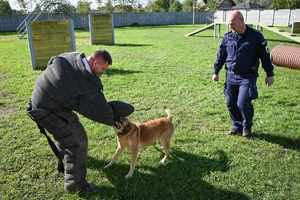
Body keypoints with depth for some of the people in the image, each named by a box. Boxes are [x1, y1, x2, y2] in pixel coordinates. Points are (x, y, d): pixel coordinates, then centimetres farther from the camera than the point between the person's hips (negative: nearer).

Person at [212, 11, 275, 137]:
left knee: (243, 103, -12)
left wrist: (269, 74, -2)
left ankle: (247, 125, 17)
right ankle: (237, 125, 29)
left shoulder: (255, 36, -8)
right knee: (230, 103, 8)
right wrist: (216, 72, 14)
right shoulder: (227, 37, 2)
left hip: (247, 77, -4)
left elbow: (265, 56, -3)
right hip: (231, 76, 5)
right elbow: (221, 56, 12)